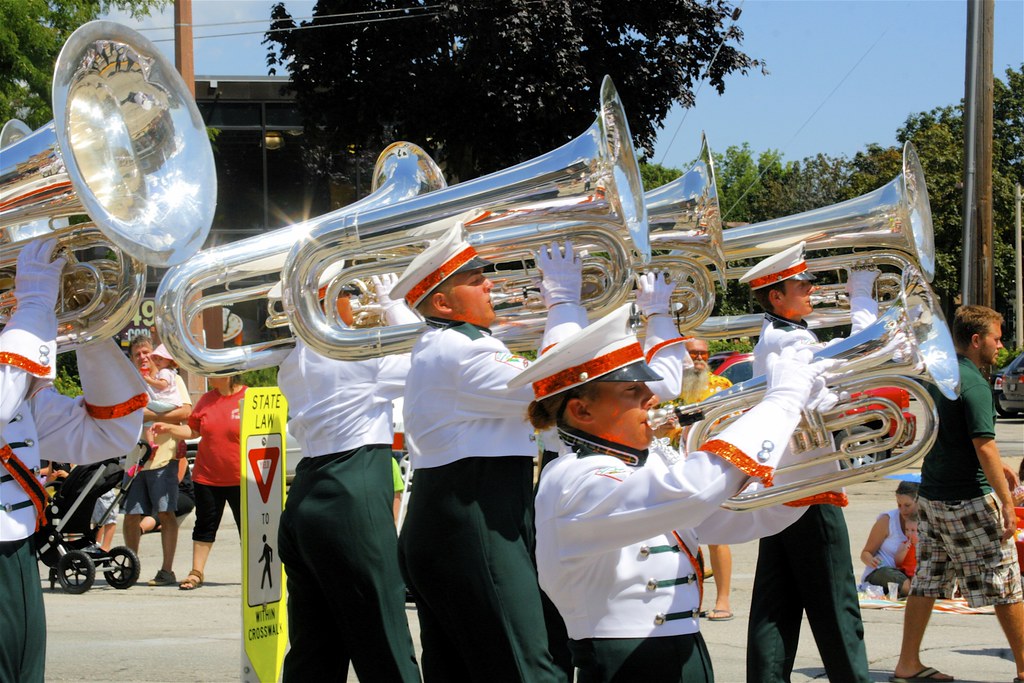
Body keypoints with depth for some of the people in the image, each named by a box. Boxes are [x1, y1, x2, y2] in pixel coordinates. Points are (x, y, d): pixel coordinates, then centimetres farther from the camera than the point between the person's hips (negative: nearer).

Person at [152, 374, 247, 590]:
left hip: (240, 479, -4)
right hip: (207, 476, 4)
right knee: (205, 525, 6)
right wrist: (168, 428, -1)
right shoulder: (206, 400, 6)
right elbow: (193, 431, 12)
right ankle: (196, 573, 11)